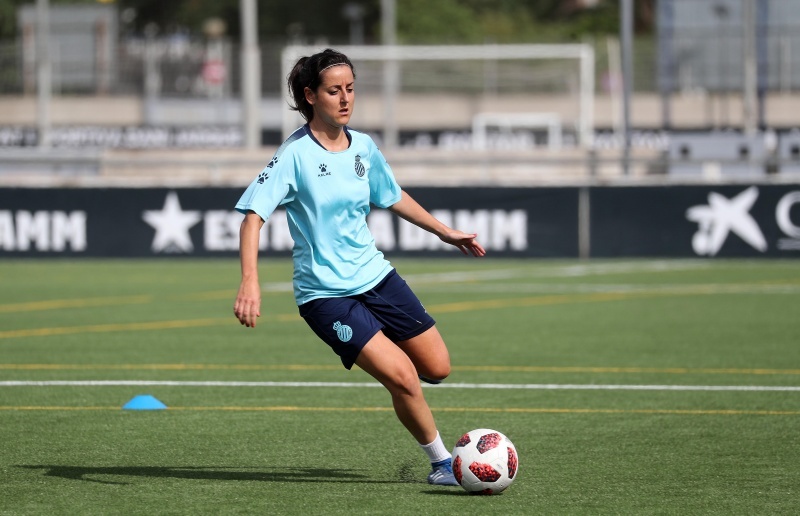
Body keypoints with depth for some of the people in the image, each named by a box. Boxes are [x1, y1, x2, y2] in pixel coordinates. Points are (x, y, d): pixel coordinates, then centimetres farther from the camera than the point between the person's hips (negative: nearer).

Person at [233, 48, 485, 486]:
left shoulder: (363, 147, 3)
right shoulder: (295, 154, -16)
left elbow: (393, 197, 21)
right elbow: (253, 215, -22)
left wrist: (446, 232, 27)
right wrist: (250, 281, -35)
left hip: (375, 276, 7)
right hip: (326, 295, -7)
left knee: (436, 368, 6)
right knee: (402, 376, -18)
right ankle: (442, 463, 1)